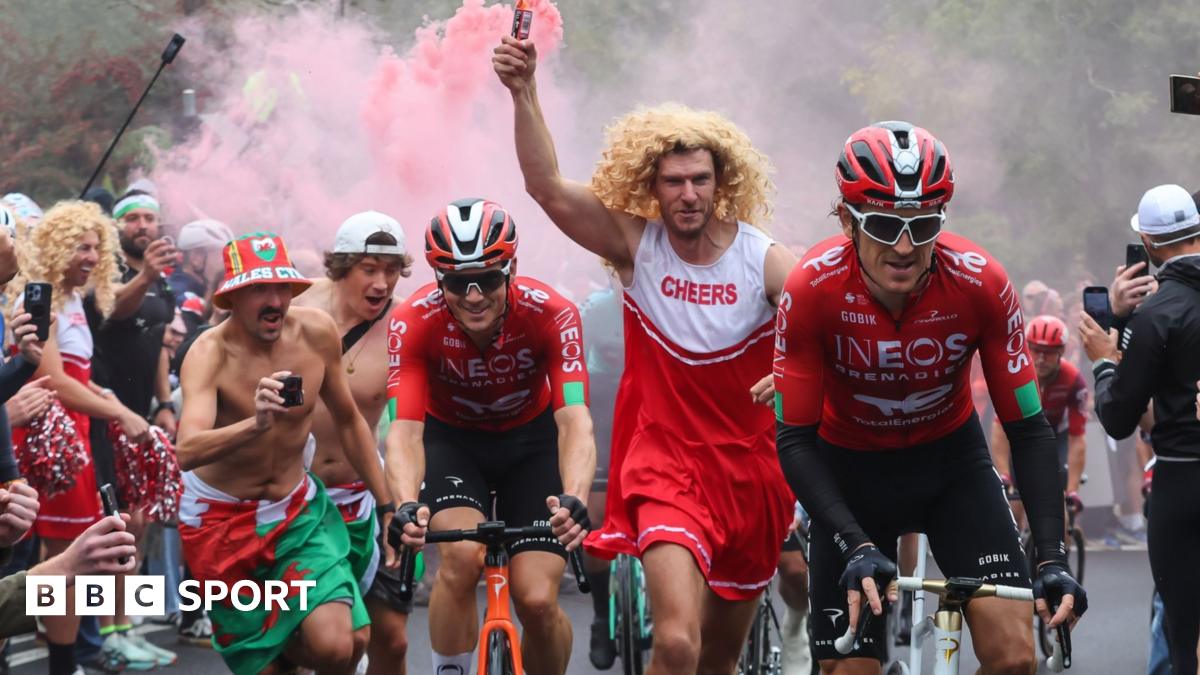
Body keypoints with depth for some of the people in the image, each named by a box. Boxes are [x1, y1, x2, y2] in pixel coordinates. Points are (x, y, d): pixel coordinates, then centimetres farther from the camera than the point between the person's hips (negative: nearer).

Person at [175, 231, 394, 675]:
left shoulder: (316, 331, -11)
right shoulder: (211, 352, -22)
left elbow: (348, 421, 5)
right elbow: (187, 452, -39)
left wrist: (389, 510, 7)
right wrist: (256, 424, -57)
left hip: (297, 510, 2)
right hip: (222, 520, -2)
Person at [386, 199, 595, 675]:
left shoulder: (551, 314, -28)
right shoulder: (413, 322, -28)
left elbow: (574, 420, -37)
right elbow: (404, 430, -34)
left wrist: (574, 499, -56)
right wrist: (407, 505, -54)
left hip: (531, 442, 0)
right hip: (452, 441, 0)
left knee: (538, 601, -14)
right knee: (462, 556, -30)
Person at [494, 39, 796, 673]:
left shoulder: (766, 261, -7)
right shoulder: (636, 245, -7)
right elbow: (548, 188, -18)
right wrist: (524, 93, -30)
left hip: (749, 471, 3)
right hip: (666, 464, -2)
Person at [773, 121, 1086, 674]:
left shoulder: (981, 284, -25)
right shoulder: (813, 290, -28)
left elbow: (1028, 431, -18)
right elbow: (795, 441, -22)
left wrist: (1052, 557, -28)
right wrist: (856, 546, -35)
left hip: (950, 459, 1)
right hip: (850, 468, -1)